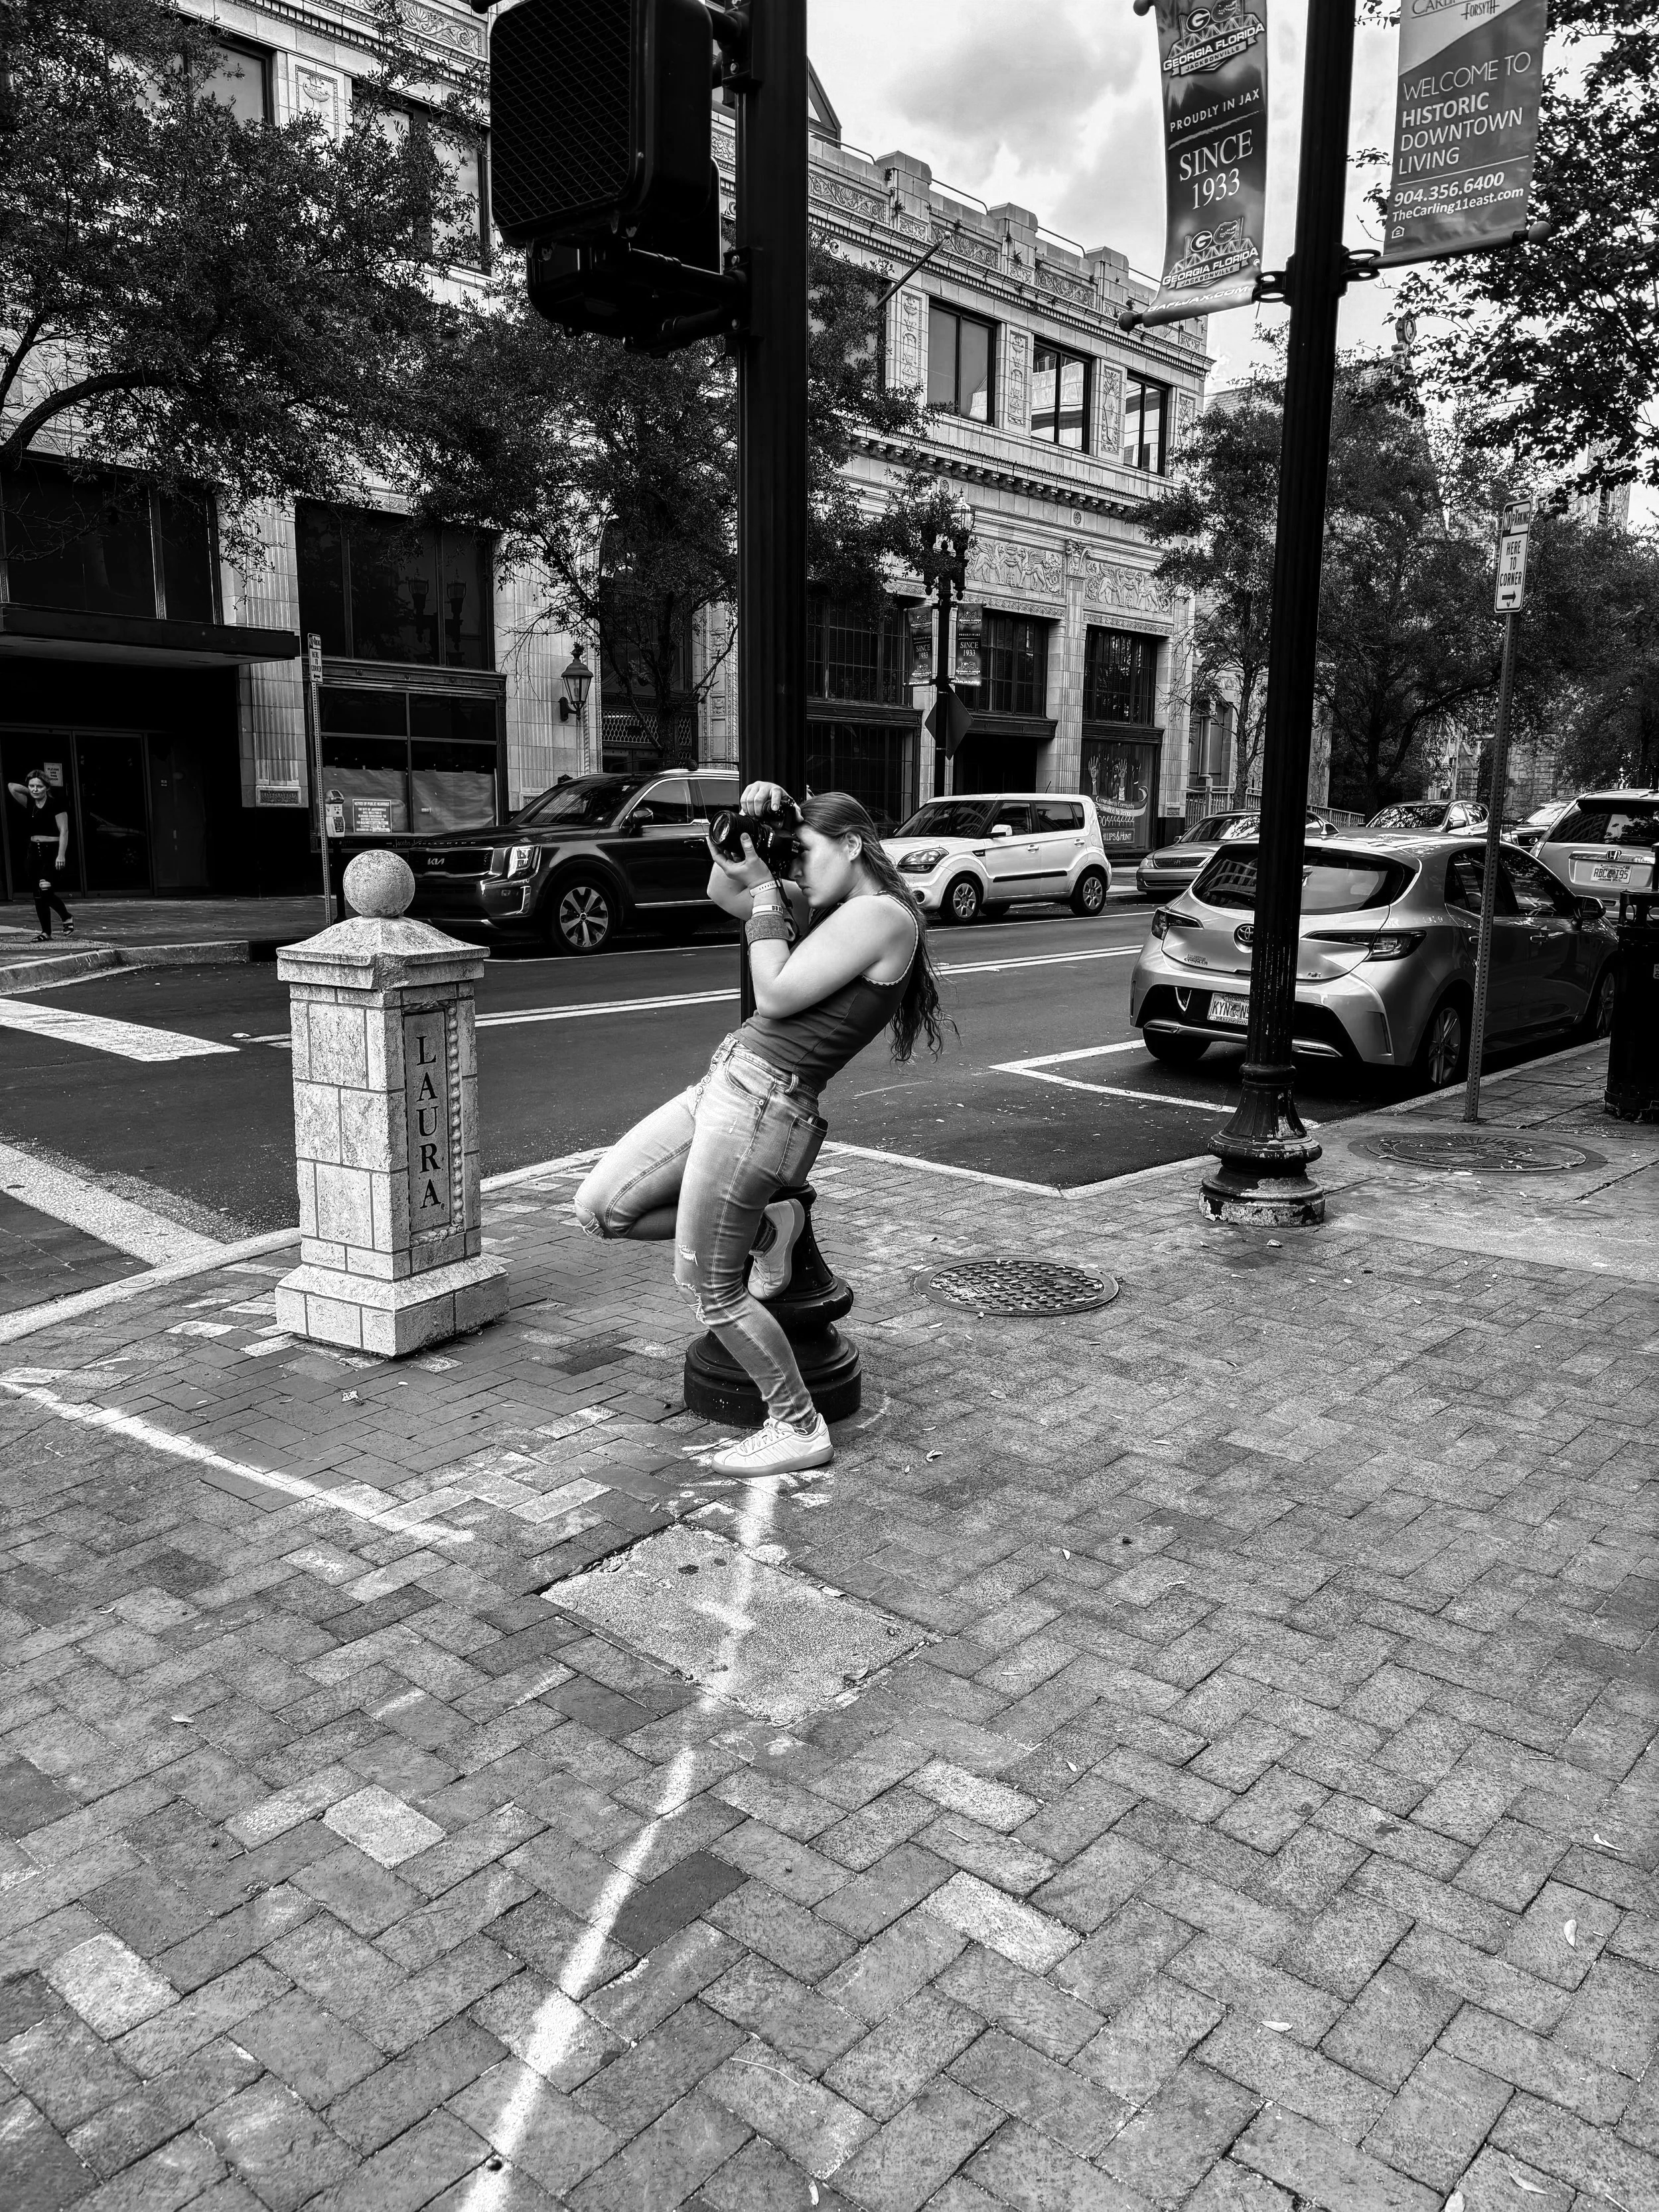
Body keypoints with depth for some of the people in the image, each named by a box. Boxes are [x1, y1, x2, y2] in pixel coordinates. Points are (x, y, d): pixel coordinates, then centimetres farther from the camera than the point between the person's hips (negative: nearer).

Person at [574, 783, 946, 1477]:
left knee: (707, 1286, -1)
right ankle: (766, 1230, 18)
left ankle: (800, 1430, 14)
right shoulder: (834, 907, 17)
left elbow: (775, 996, -16)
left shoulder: (882, 915, -12)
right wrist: (749, 825, 9)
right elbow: (721, 892, 26)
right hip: (725, 1080, 10)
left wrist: (765, 892, -5)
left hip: (762, 1103, -10)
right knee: (600, 1208, 10)